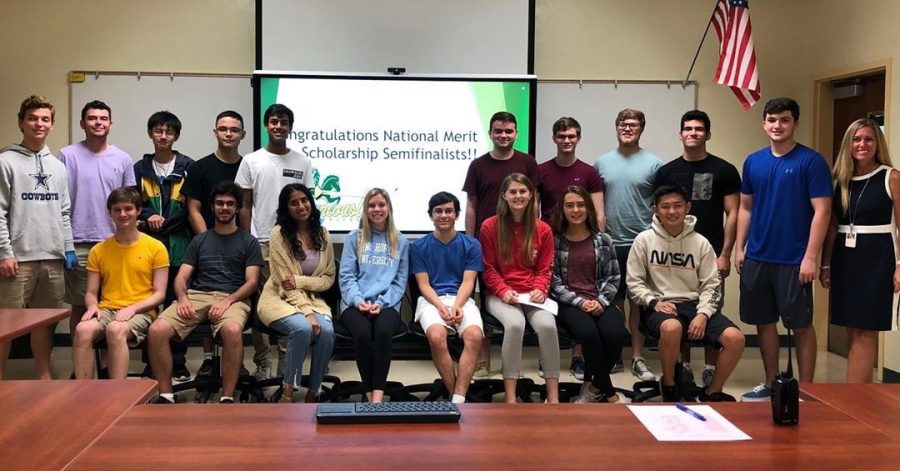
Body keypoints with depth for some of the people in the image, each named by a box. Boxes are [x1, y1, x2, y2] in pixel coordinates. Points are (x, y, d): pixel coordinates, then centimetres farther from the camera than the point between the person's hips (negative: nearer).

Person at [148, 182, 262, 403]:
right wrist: (182, 298, -8)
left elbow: (251, 282, 5)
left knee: (232, 330, -39)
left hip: (233, 299, -3)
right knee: (157, 329, -25)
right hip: (196, 296, 3)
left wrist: (227, 301, -14)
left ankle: (227, 398, -29)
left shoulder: (248, 242, 15)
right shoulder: (199, 240, 23)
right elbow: (182, 277, 15)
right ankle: (165, 395, -14)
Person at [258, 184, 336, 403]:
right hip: (280, 298, -3)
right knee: (303, 328, -33)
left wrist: (300, 281, -15)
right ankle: (288, 390, -15)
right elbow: (285, 282, -13)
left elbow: (329, 278, 4)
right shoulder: (279, 234, -9)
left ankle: (313, 392, -9)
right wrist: (307, 313, -22)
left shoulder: (322, 234, 4)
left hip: (313, 298, 4)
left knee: (327, 332, -27)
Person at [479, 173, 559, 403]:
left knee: (547, 325, -29)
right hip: (500, 294, -2)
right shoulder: (490, 226, 0)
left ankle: (553, 397, -20)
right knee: (515, 324, -34)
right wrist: (503, 291, -15)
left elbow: (544, 269, 10)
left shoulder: (543, 229, 6)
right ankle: (510, 396, -26)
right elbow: (488, 268, 1)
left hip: (532, 295, 2)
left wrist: (540, 290, -11)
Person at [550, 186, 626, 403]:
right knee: (589, 333, -34)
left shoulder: (603, 240, 11)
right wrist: (580, 302, -13)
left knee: (614, 334, -30)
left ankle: (594, 387, -4)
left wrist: (601, 301, -10)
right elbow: (554, 281, -2)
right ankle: (608, 392, -14)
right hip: (569, 303, -2)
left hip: (600, 302, 2)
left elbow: (613, 278, 8)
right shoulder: (554, 241, 4)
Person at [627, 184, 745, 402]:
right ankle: (669, 384, -9)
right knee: (672, 328, -39)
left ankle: (712, 392, 3)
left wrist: (703, 314, -13)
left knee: (735, 338, -21)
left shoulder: (701, 243, 5)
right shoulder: (644, 240, 1)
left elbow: (710, 285, 4)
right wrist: (654, 302, -16)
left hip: (694, 304, 3)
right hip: (659, 306, -3)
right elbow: (634, 282, 1)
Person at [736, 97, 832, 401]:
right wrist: (739, 248, 8)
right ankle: (771, 385, 26)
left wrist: (810, 257, -15)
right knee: (764, 322, 12)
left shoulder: (811, 161, -7)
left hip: (794, 260, -5)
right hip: (756, 257, 5)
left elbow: (822, 211, -10)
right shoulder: (753, 161, 8)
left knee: (801, 325, 4)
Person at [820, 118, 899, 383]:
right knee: (854, 332, 9)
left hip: (876, 258, -5)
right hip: (844, 258, 5)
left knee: (865, 332, -4)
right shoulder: (840, 179, 8)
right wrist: (825, 264, 9)